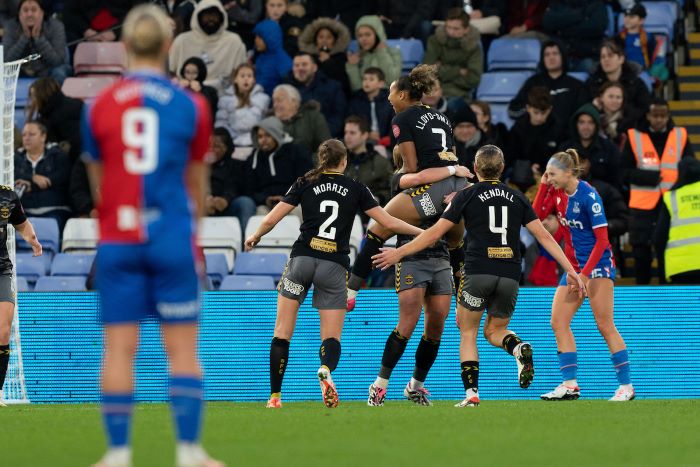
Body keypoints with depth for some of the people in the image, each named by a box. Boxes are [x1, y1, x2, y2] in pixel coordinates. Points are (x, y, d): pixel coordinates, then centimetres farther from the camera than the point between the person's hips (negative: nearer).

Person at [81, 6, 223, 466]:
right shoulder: (192, 106, 0)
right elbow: (197, 184, 11)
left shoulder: (98, 107, 3)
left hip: (116, 240, 1)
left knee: (119, 348, 2)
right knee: (183, 348, 3)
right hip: (172, 238, -1)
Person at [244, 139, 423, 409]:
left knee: (282, 333, 8)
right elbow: (389, 222, 5)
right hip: (334, 267, 0)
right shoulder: (356, 189, 7)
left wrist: (255, 237, 24)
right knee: (331, 337, 2)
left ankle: (275, 396, 3)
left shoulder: (305, 183, 6)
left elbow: (271, 220, 3)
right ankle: (326, 370, -33)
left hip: (302, 259, 0)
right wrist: (422, 232, 19)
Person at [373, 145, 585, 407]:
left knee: (468, 332, 12)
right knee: (494, 331, 19)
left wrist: (399, 253, 10)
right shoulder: (517, 198, 14)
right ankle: (519, 348, -17)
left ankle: (471, 393, -5)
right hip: (510, 275, 3)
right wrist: (570, 270, 12)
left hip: (478, 272, -3)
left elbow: (434, 233, 3)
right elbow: (544, 236, 9)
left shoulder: (467, 196, 4)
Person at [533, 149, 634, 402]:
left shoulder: (588, 196, -17)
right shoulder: (557, 192, 4)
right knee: (558, 322, -3)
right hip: (574, 266, 8)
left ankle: (626, 385, -5)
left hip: (597, 265, -8)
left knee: (605, 326, -10)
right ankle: (570, 384, -3)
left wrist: (585, 274, -22)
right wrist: (543, 185, -3)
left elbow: (602, 239, -18)